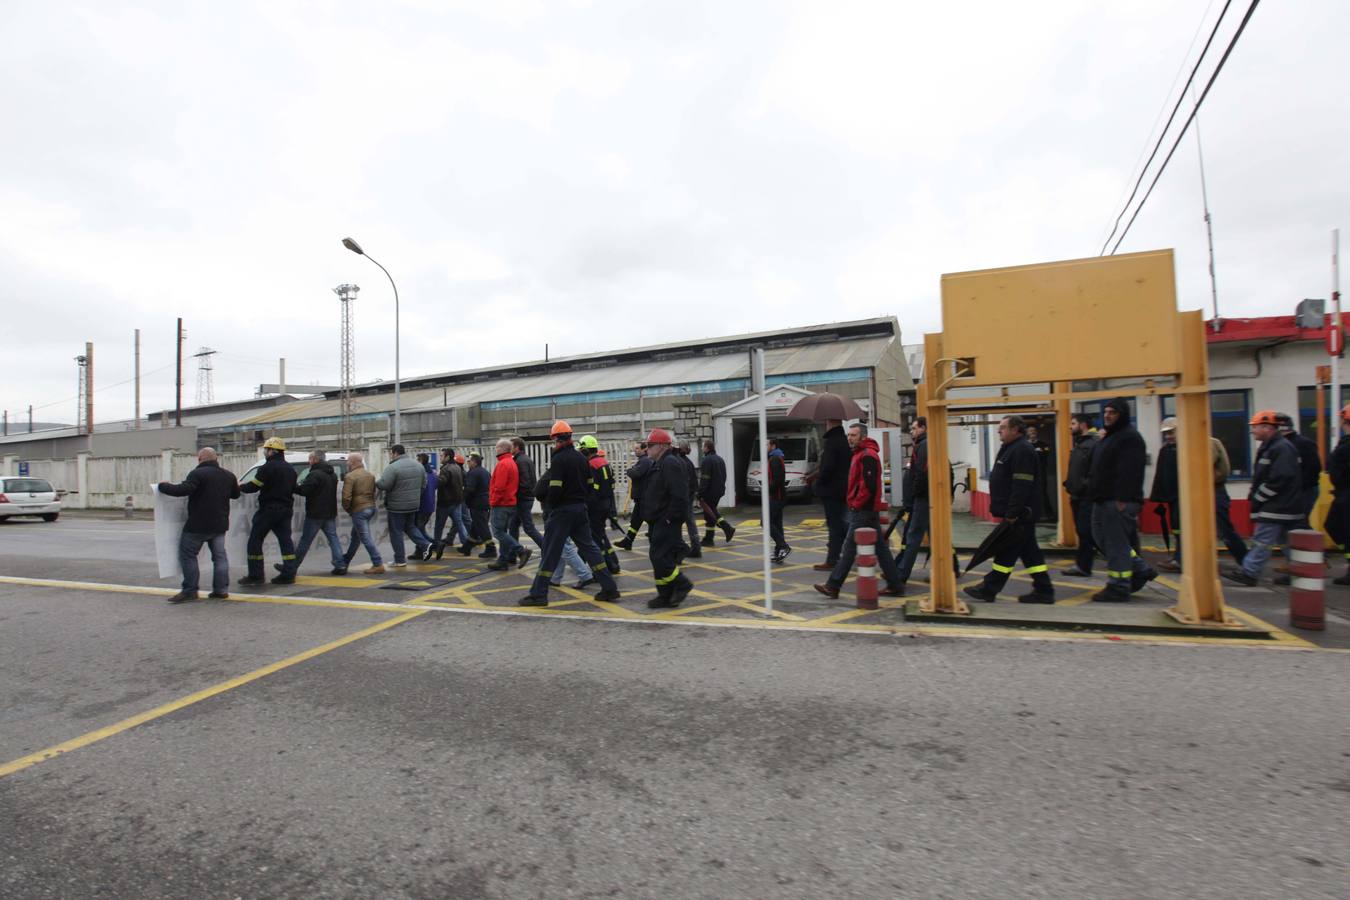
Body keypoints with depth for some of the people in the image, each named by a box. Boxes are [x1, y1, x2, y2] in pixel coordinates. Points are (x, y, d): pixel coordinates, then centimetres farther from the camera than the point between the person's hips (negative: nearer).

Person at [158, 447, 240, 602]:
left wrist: (163, 486, -9)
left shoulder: (198, 474, -13)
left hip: (198, 525, -6)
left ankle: (190, 591, 3)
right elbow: (235, 494, 22)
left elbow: (182, 490, -25)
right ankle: (221, 589, 10)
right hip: (220, 525, 7)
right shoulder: (228, 475, 9)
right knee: (219, 555, 11)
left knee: (187, 555, 4)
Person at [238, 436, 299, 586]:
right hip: (285, 510, 7)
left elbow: (253, 487, -12)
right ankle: (289, 574, 4)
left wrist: (240, 486, 6)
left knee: (255, 540, 4)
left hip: (268, 509, -7)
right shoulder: (290, 469, 12)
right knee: (285, 540, 6)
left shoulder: (268, 467, -13)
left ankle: (255, 575, 6)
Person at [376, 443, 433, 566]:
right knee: (410, 526, 23)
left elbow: (383, 485, -23)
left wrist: (376, 481, -2)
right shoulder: (418, 465, 6)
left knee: (396, 532, 4)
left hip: (397, 506, -7)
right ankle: (425, 544, 5)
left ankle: (399, 560, 9)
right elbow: (424, 484, 11)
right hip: (414, 504, 7)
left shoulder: (393, 467, -18)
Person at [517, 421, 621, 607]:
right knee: (589, 547, 12)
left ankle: (538, 594, 6)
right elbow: (590, 486, 11)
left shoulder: (559, 459, -14)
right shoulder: (582, 458, 9)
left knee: (550, 552, 0)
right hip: (581, 508, 7)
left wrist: (550, 504, -1)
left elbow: (555, 489, -18)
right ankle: (609, 587, 11)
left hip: (562, 510, -7)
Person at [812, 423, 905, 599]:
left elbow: (868, 485, -24)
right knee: (880, 547, 12)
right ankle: (895, 584, 17)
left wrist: (856, 504, -15)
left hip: (863, 511, -10)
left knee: (849, 548, -4)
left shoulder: (867, 456, -16)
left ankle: (833, 586, 2)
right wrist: (855, 503, 16)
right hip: (868, 510, 10)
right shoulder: (861, 454, 17)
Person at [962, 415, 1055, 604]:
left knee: (1006, 551, -3)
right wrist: (1007, 512, 21)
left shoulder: (1022, 450, -17)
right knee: (1029, 551, 12)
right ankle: (1043, 590, 17)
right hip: (1019, 514, 10)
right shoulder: (1011, 448, 17)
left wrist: (1012, 513, -25)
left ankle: (989, 589, 4)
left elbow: (1022, 485, -24)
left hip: (1019, 515, -10)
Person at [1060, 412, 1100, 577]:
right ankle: (1082, 565, 19)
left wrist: (1086, 487, -20)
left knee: (1086, 532, -4)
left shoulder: (1095, 442, -13)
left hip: (1088, 496, -9)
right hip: (1077, 496, 9)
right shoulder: (1078, 444, 17)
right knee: (1082, 532, 13)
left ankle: (1082, 566, 1)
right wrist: (1070, 489, 15)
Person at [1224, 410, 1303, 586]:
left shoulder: (1282, 448, -16)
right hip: (1282, 506, 10)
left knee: (1262, 541, -7)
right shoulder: (1269, 447, 16)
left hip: (1277, 507, -10)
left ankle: (1248, 572, -5)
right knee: (1287, 541, 14)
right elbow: (1261, 477, 21)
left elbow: (1278, 480, -23)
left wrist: (1257, 499, -15)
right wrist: (1254, 496, 11)